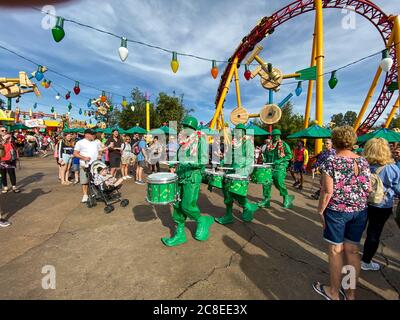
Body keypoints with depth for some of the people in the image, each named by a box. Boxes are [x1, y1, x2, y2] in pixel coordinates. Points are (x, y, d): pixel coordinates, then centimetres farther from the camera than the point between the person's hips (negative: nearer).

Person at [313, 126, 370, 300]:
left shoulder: (331, 161, -14)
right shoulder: (363, 161, 2)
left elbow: (327, 192, -17)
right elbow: (368, 189, 6)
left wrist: (320, 211, -6)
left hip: (336, 211, -5)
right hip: (359, 211, 5)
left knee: (336, 251, 9)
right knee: (352, 251, 16)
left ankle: (334, 292, 27)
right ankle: (351, 293, 31)